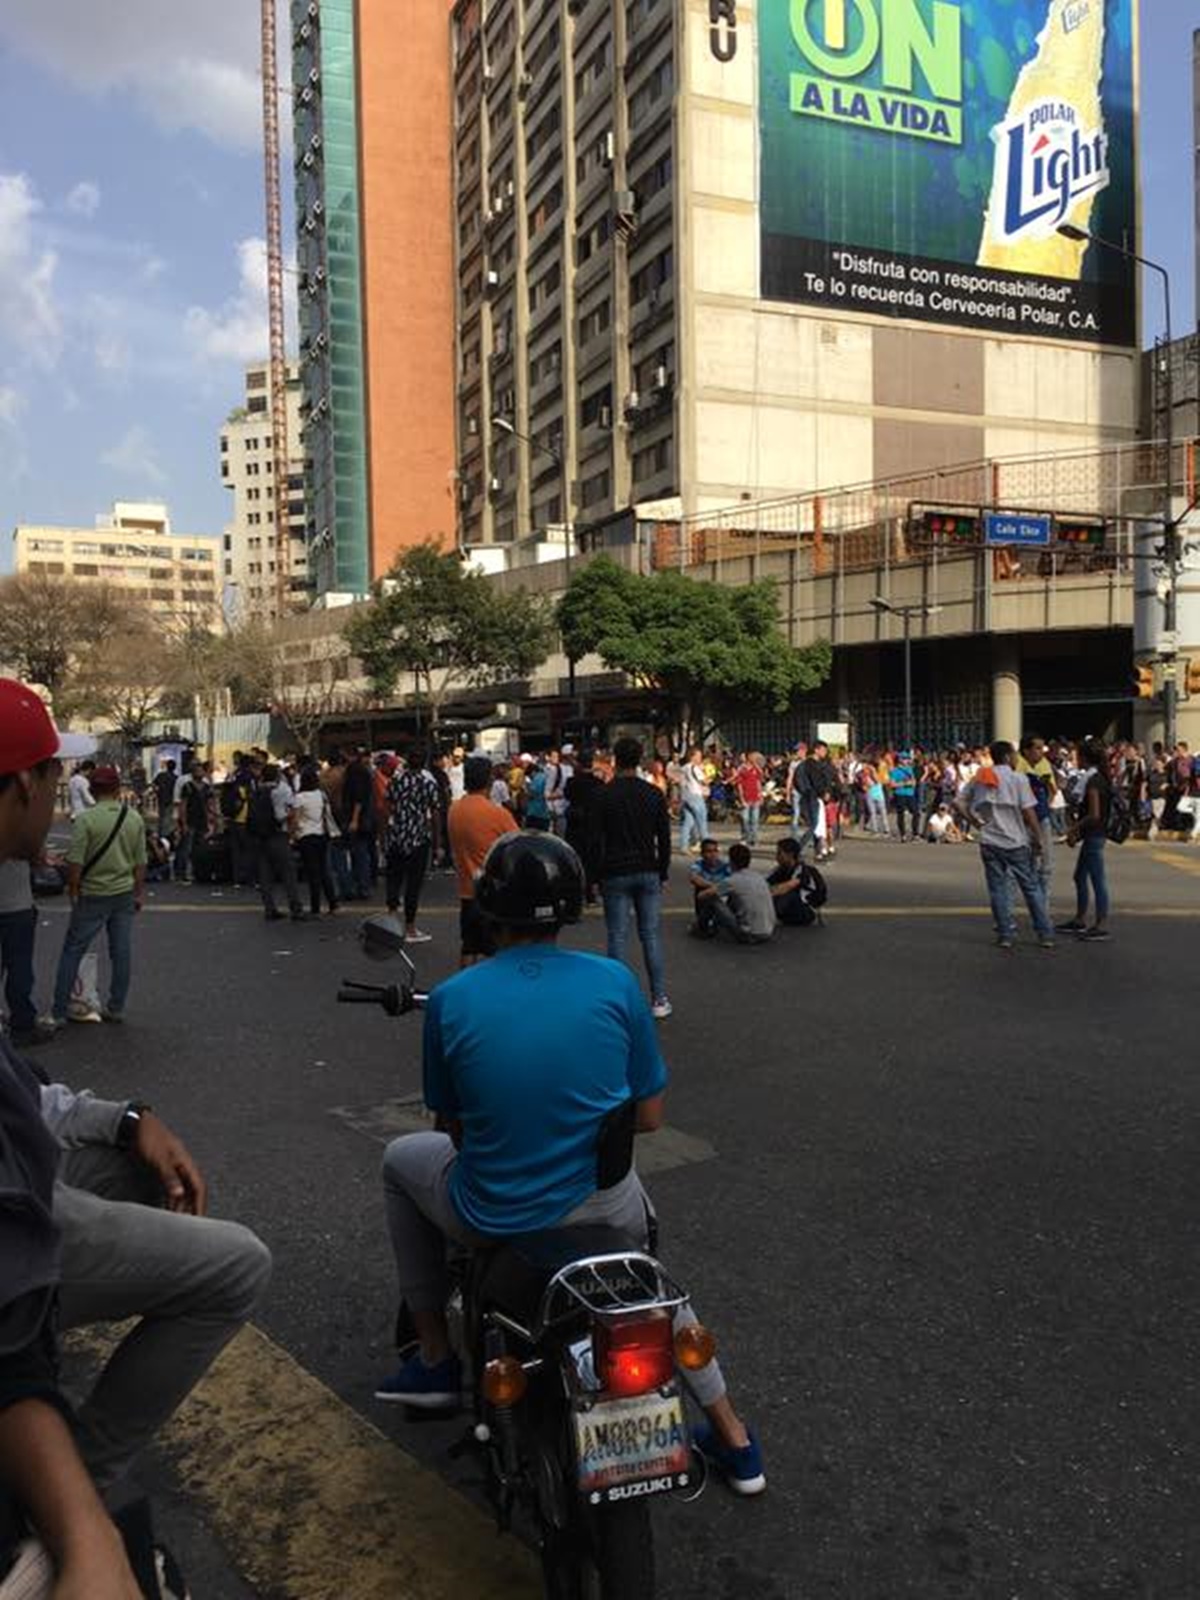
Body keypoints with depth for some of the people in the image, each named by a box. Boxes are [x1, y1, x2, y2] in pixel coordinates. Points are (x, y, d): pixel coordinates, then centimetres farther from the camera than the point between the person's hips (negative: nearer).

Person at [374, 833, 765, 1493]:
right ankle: (732, 1438, 36)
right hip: (603, 1208, 2)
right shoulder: (614, 981, -9)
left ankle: (434, 1359, 31)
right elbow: (649, 1116, -2)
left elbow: (452, 1128, -1)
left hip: (492, 1221, -2)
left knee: (400, 1159, 29)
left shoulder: (450, 999, -12)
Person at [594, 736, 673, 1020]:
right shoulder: (653, 793, 3)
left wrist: (597, 874, 4)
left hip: (615, 874, -2)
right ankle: (659, 1000, 7)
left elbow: (597, 840, -4)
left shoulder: (604, 795, -5)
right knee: (651, 935, 6)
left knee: (618, 938, 1)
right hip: (648, 873, 3)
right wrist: (662, 873, 14)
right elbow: (664, 839, 6)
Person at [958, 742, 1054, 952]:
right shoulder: (1018, 778, -8)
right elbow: (1028, 812, -12)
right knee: (1031, 888, 8)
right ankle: (1045, 935, 13)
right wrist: (1038, 838, -4)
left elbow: (960, 803, 4)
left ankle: (1006, 935, 10)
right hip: (1016, 842, -3)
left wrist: (976, 823, 8)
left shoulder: (979, 778, 4)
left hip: (989, 842, 3)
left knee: (998, 889, 9)